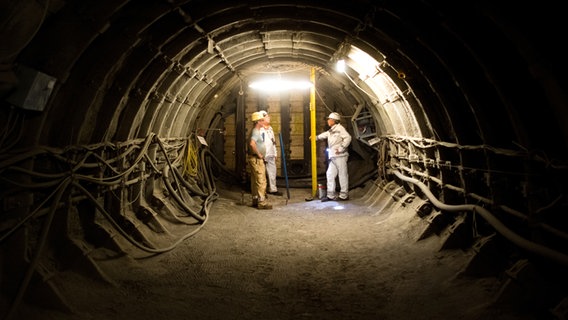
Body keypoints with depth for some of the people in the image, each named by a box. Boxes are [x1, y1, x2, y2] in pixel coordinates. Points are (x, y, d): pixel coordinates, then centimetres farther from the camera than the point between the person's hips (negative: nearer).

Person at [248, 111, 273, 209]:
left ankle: (255, 200, 22)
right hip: (256, 159, -10)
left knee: (255, 181, 14)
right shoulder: (255, 131, -17)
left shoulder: (256, 131, 16)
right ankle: (262, 202, -5)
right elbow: (252, 143, -35)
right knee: (261, 181, -8)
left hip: (257, 159, 10)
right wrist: (259, 154, -23)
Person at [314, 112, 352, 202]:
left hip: (340, 156, -9)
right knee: (330, 174, 9)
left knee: (343, 175, -2)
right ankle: (331, 195, 14)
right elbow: (324, 135, 38)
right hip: (333, 157, 9)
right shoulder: (331, 131, 18)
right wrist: (316, 137, 46)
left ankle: (344, 195, 5)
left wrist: (341, 148, -21)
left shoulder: (339, 128, -9)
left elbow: (348, 137, -21)